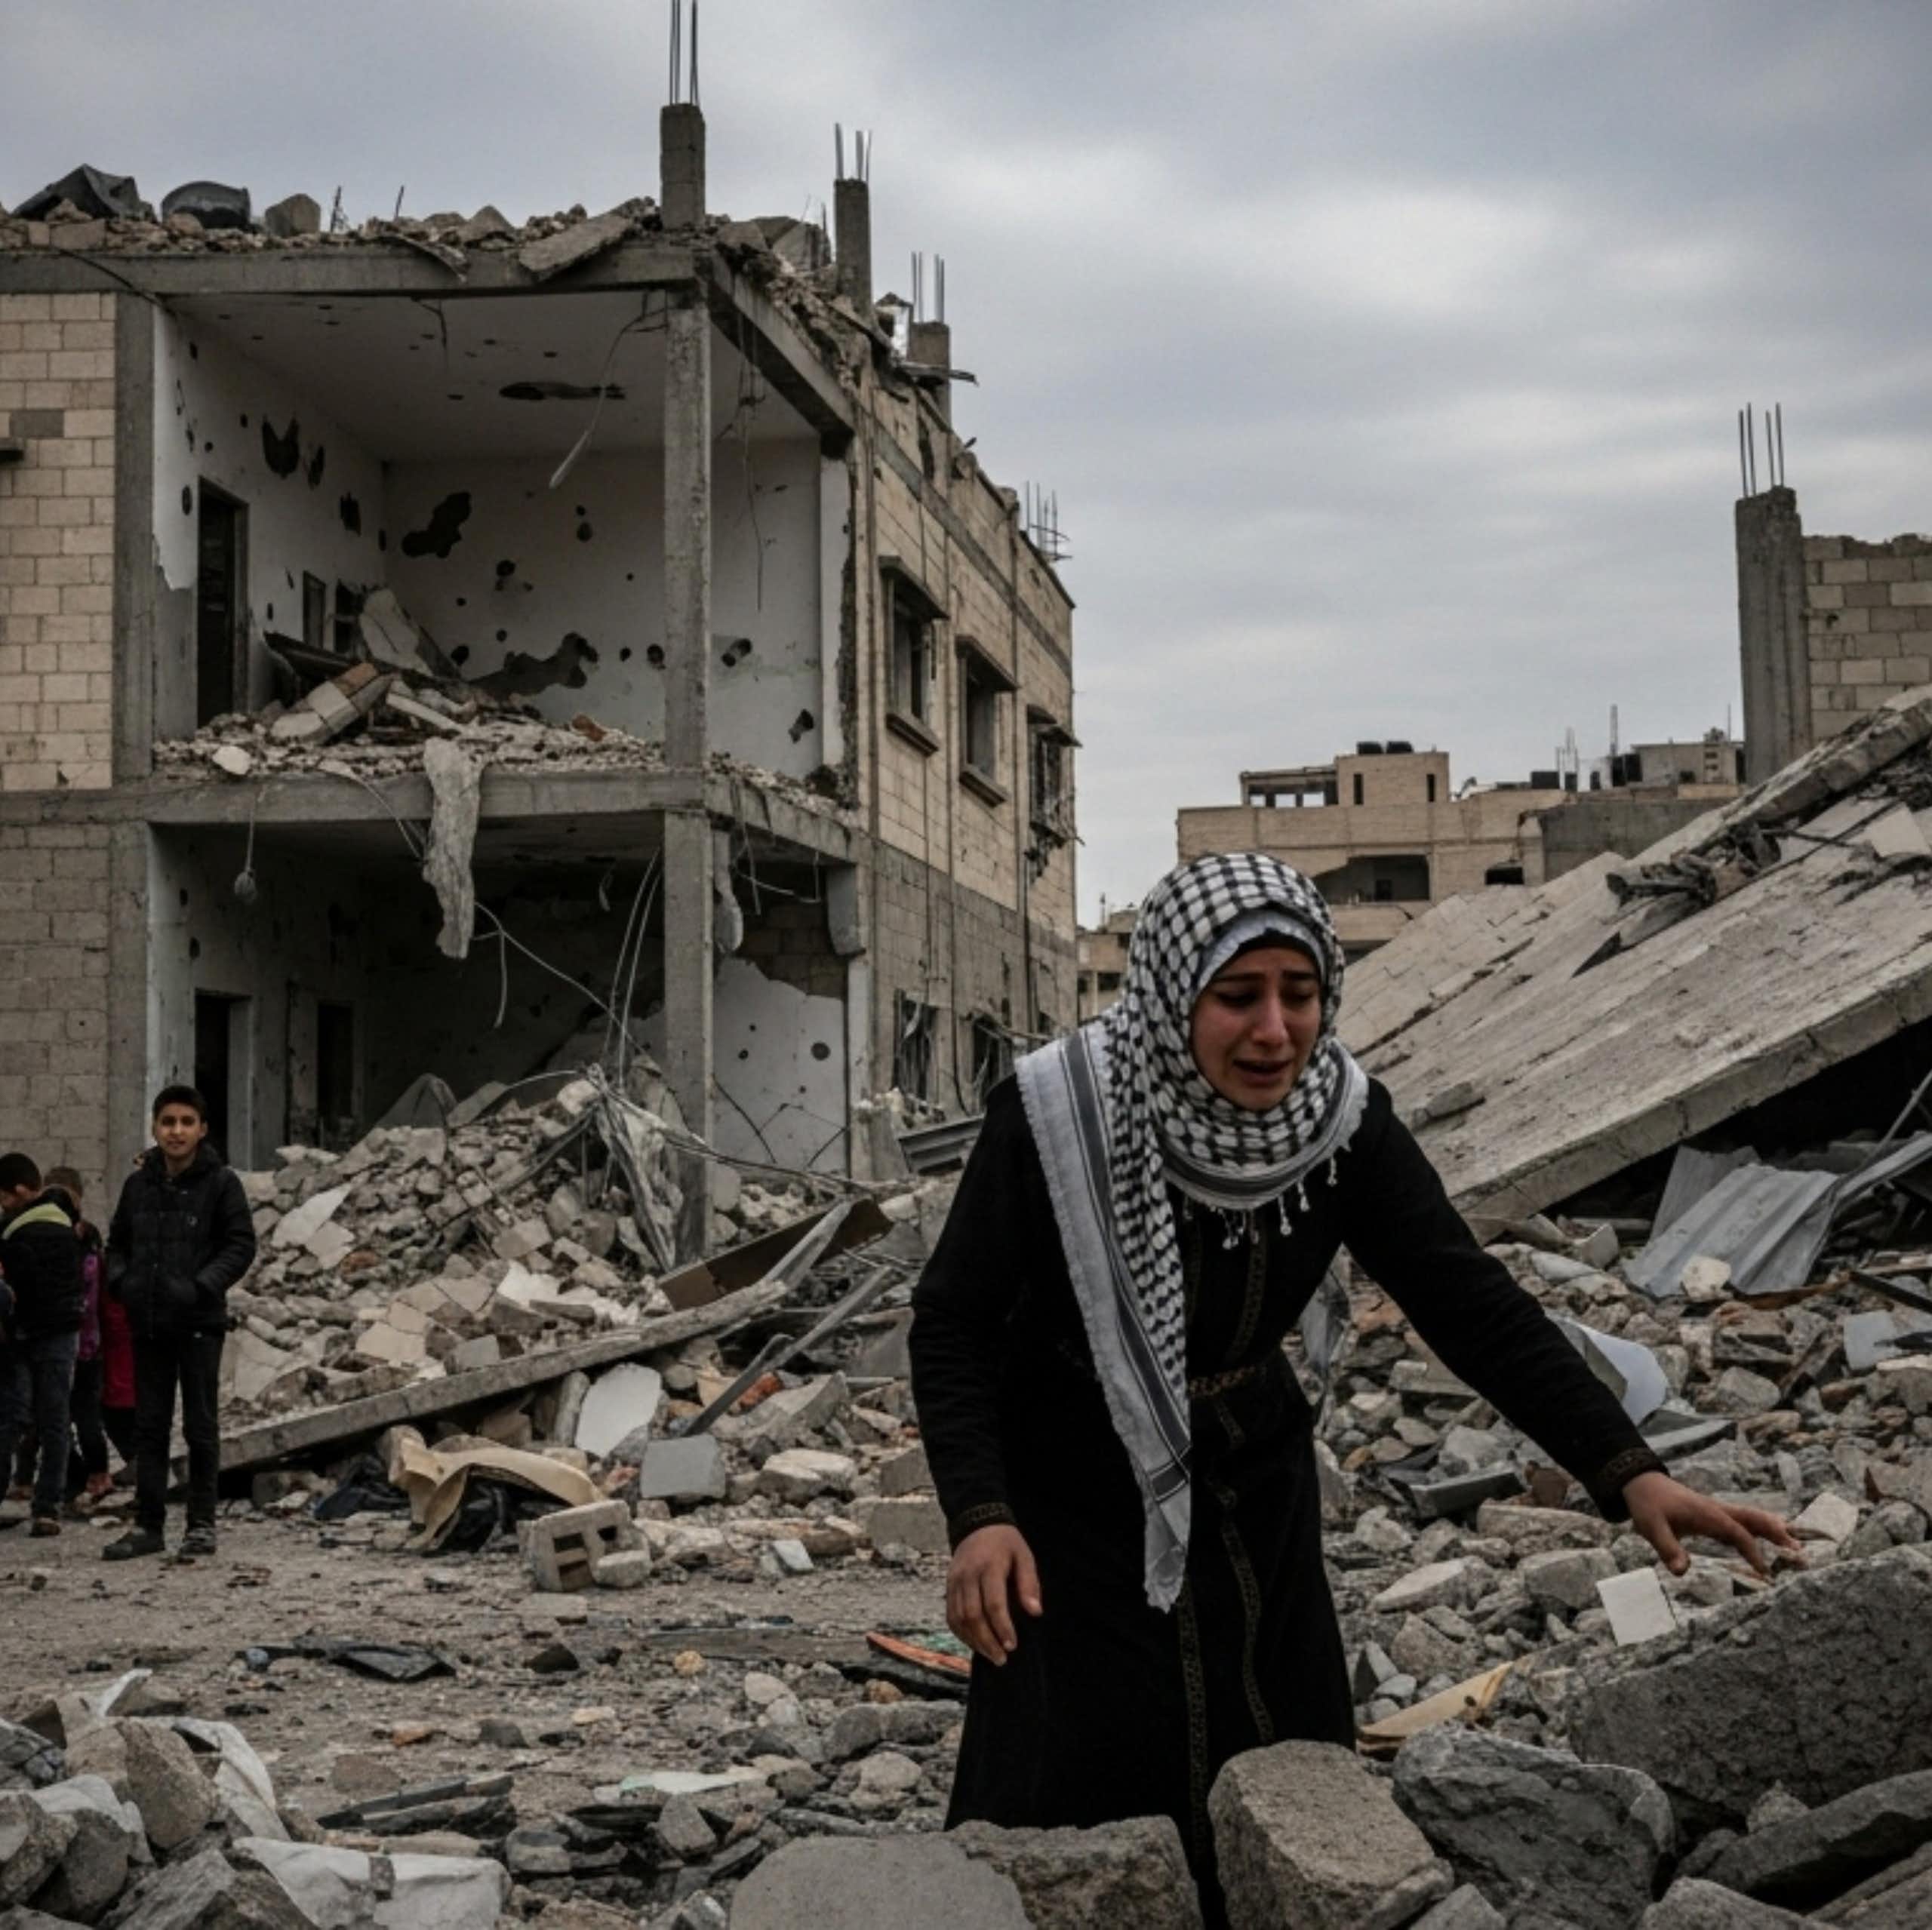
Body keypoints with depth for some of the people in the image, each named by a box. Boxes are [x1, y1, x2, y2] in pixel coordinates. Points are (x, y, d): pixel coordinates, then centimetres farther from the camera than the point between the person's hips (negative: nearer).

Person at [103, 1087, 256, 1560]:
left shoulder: (221, 1183, -5)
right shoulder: (139, 1184, 7)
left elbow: (241, 1245, -7)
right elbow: (118, 1241, 16)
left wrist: (203, 1287, -18)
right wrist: (120, 1280, -2)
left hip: (199, 1323, -4)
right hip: (148, 1323, 4)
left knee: (200, 1425, 3)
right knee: (150, 1424, 8)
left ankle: (201, 1523, 11)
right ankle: (148, 1525, 14)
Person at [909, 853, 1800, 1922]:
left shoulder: (1342, 1119, -15)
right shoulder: (1053, 1114, -24)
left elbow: (1469, 1302, -14)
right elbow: (952, 1324, -17)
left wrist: (1628, 1472, -23)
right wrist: (979, 1517, -31)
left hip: (1249, 1495, 3)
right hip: (1074, 1503, -3)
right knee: (1072, 1815, -2)